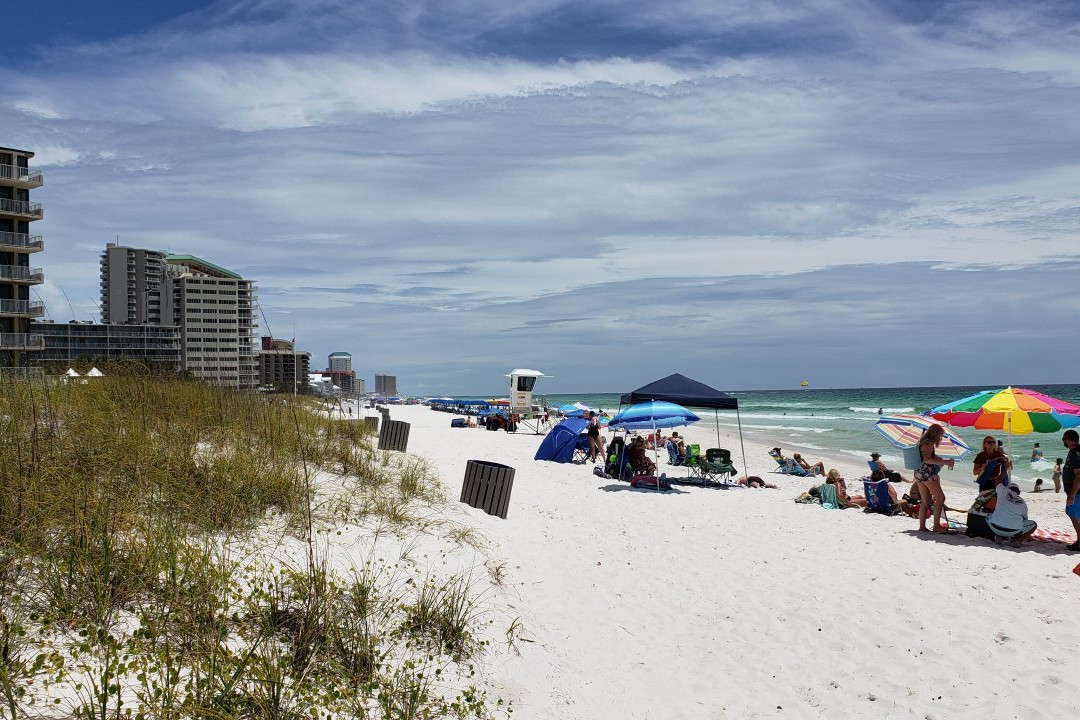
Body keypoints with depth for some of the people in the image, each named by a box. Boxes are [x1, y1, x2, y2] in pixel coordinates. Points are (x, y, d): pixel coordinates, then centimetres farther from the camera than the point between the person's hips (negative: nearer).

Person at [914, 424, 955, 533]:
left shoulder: (922, 442, 15)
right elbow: (926, 459, -23)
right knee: (940, 498, -4)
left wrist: (941, 460, 20)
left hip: (919, 473, 10)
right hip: (927, 473, -9)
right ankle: (936, 526, -8)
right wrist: (944, 462, -26)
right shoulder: (929, 443, -13)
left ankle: (922, 526, 10)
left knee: (925, 501, 12)